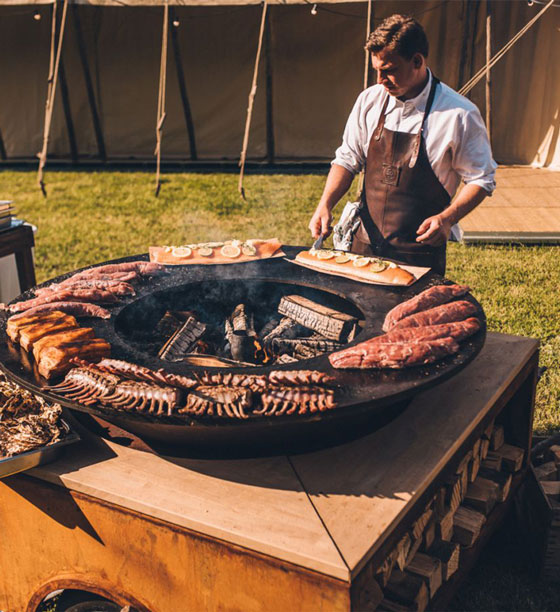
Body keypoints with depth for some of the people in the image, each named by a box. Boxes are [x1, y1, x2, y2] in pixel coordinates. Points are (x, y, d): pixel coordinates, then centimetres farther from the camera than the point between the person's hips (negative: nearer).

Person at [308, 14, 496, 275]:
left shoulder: (459, 114, -11)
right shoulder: (369, 100, 1)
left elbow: (481, 180, -5)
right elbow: (347, 160, 9)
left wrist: (447, 218, -20)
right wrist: (325, 205, -7)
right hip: (365, 243, 4)